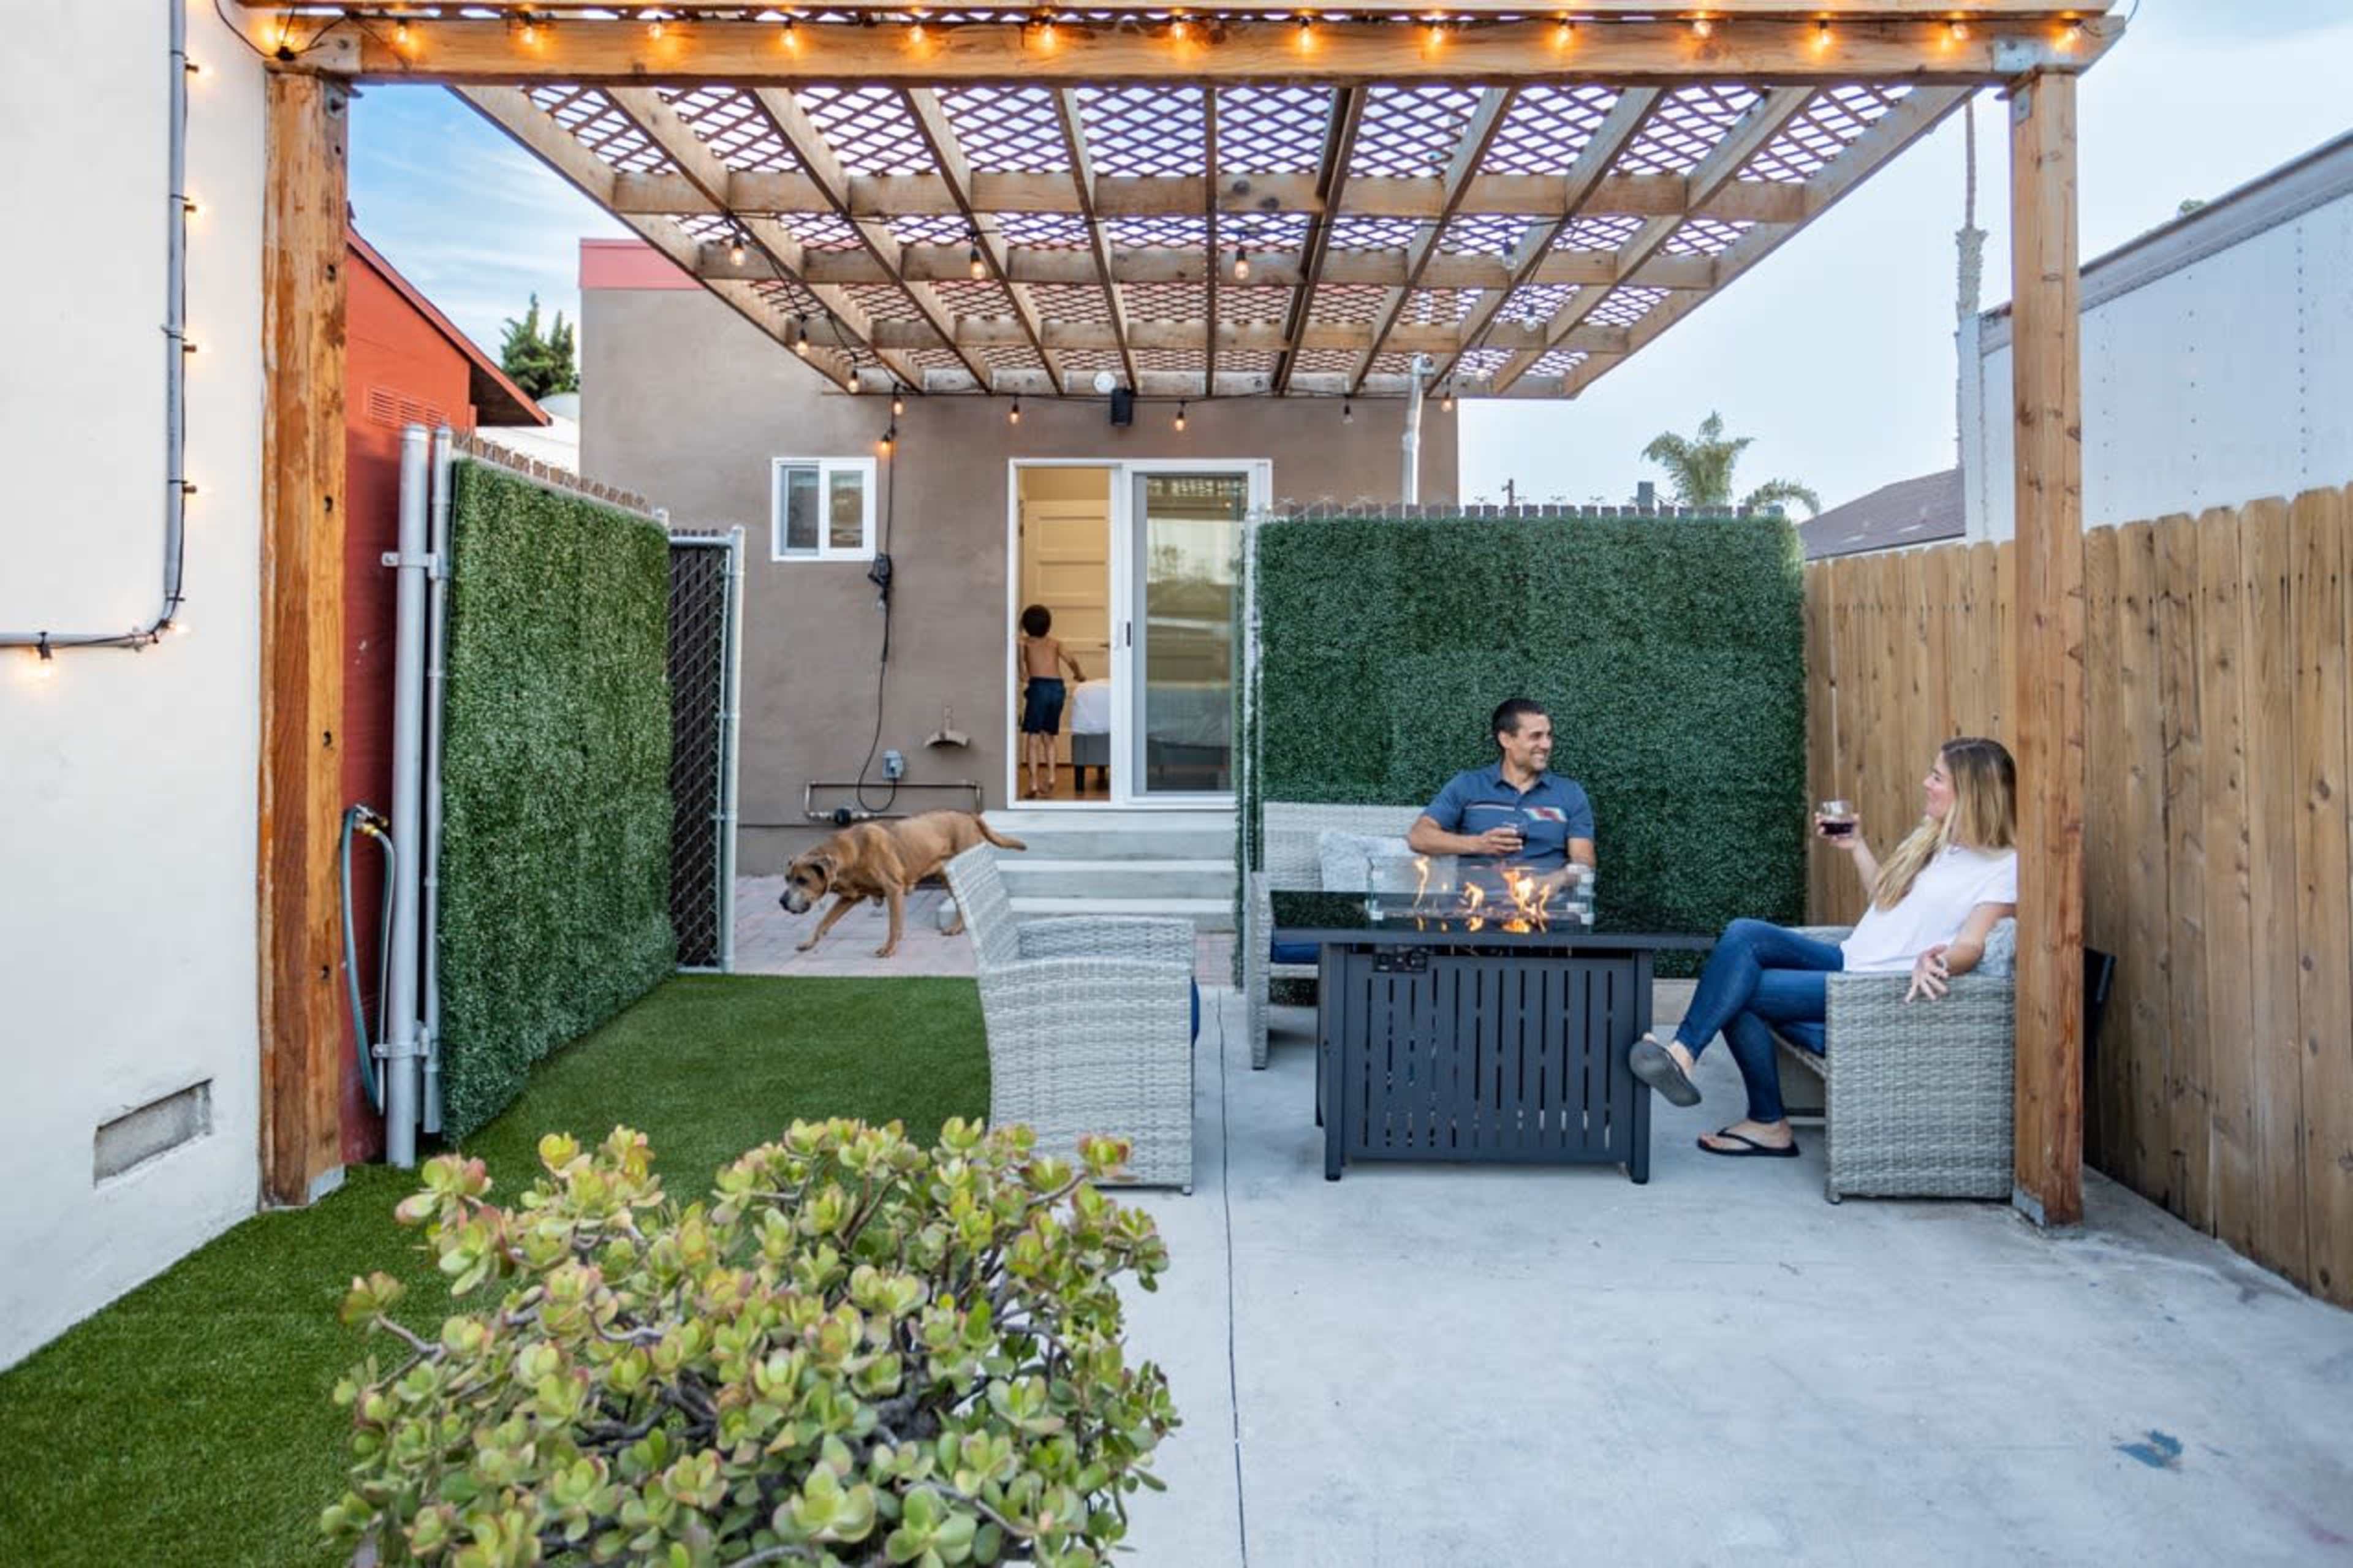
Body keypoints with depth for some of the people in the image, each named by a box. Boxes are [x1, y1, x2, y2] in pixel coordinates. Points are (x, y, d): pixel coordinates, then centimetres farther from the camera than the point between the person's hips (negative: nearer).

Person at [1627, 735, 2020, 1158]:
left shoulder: (2004, 867, -7)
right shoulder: (1931, 836, 18)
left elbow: (1972, 945, -19)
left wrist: (1936, 961, -39)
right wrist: (1856, 846, 26)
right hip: (1848, 961, 8)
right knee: (1742, 935, -19)